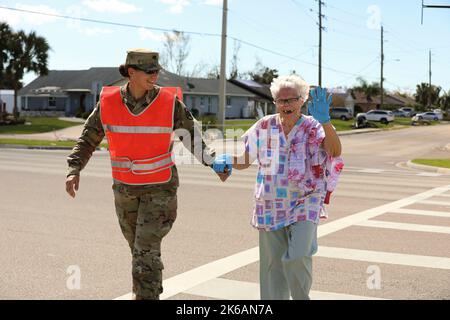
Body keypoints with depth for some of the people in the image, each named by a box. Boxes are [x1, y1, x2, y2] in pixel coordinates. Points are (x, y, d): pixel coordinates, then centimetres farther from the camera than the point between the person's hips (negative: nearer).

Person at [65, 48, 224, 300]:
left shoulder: (170, 102, -16)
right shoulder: (109, 102, -10)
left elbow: (193, 137, -10)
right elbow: (88, 140, -1)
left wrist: (213, 161, -27)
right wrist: (74, 171, -15)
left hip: (160, 187, -3)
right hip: (125, 188, 3)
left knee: (146, 249, -13)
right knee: (141, 248, 17)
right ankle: (154, 291, 41)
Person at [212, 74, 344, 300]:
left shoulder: (314, 127, -3)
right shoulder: (265, 127, 4)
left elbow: (335, 151, -22)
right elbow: (243, 160, 9)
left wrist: (324, 121, -38)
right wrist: (226, 160, -14)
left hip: (305, 205, -3)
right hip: (270, 207, 3)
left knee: (297, 257, -17)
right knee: (272, 263, 9)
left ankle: (301, 296, 10)